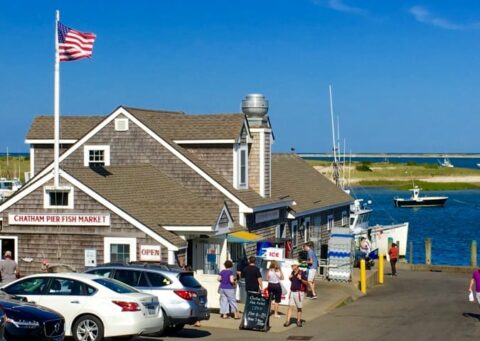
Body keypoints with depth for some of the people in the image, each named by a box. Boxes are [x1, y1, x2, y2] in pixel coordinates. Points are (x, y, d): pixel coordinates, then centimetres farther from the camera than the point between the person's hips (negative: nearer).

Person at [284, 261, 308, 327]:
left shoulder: (302, 273, -10)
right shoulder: (292, 273, 10)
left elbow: (306, 283, -9)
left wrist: (301, 279, -25)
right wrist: (290, 278, 5)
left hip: (299, 292, -5)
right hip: (292, 292, 5)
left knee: (299, 308, 4)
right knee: (290, 306, -1)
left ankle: (298, 321, 15)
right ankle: (288, 321, -4)